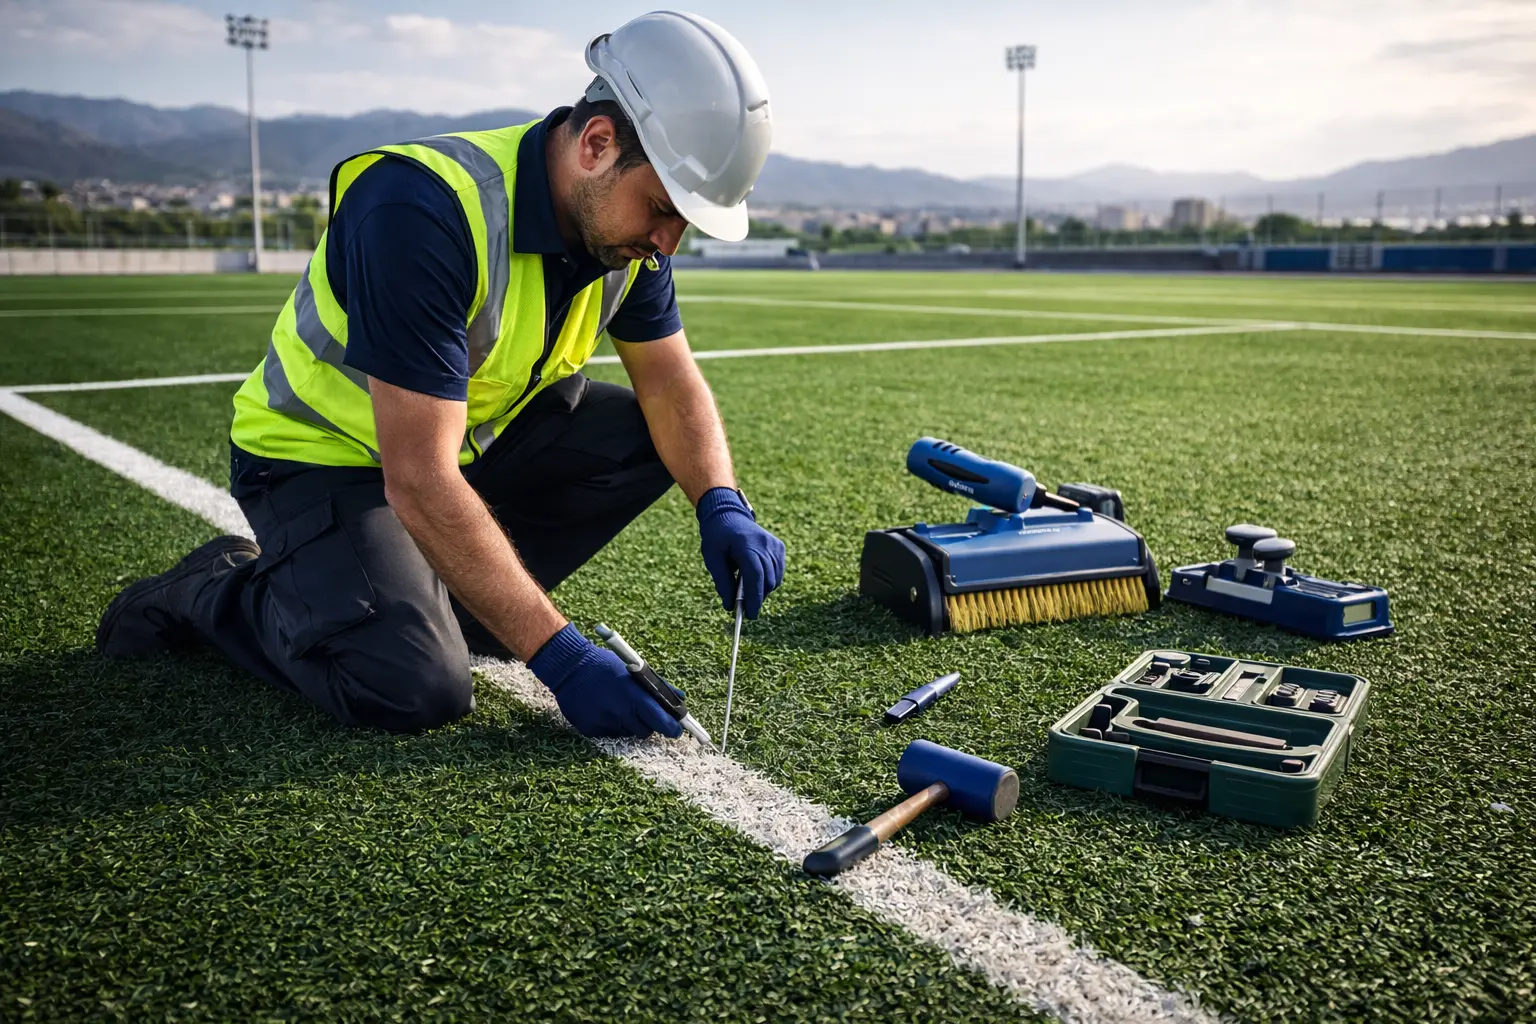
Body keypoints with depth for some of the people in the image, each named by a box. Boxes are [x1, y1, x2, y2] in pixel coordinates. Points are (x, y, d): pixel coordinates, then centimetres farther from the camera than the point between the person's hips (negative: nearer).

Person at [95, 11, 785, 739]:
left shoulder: (623, 221, -10)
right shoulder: (424, 210, -34)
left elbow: (672, 385, -2)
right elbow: (419, 481, -36)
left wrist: (720, 506, -23)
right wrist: (559, 655, -35)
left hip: (476, 436, 7)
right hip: (322, 456, -7)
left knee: (647, 437, -10)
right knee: (420, 688, -26)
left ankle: (453, 595, 1)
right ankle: (215, 593, 3)